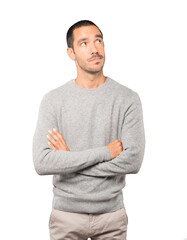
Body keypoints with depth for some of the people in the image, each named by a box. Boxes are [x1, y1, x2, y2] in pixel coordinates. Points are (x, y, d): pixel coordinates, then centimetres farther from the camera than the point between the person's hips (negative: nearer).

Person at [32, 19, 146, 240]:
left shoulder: (128, 99, -6)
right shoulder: (52, 100, -6)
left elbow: (133, 161, -16)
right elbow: (42, 163, -16)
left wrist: (70, 160, -15)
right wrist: (105, 152, -18)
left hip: (111, 214, 0)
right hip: (66, 214, 0)